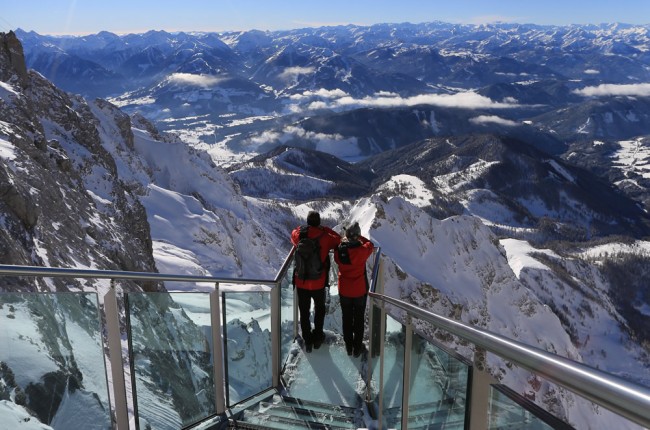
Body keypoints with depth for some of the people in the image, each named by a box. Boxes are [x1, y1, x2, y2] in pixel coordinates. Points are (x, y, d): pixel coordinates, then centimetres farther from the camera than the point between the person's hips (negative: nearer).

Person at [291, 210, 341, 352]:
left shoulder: (298, 235, -10)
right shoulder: (325, 237, -16)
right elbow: (338, 240, 2)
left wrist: (303, 228, 14)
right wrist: (325, 229, 3)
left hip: (301, 282, 1)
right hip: (319, 283, -1)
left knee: (304, 312, 17)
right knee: (319, 310, 23)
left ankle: (307, 340, 26)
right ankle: (317, 338, 34)